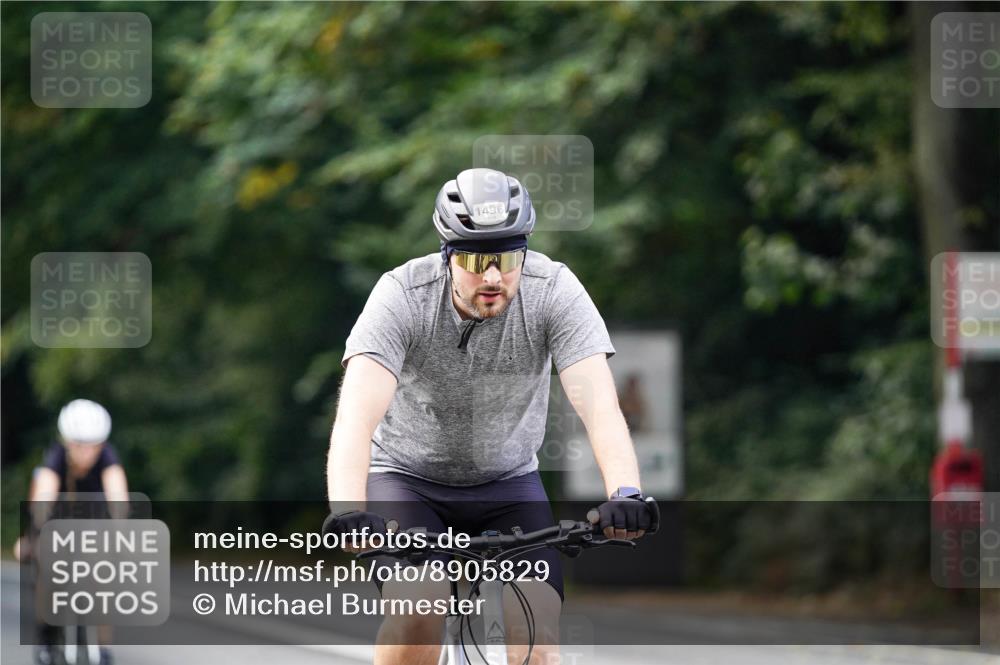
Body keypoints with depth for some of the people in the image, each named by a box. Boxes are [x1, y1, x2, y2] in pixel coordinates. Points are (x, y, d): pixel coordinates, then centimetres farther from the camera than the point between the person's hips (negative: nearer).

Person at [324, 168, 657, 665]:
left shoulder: (554, 291, -21)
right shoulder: (403, 294, -26)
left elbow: (598, 404, -31)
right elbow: (357, 415, -37)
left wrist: (625, 493, -49)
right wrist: (348, 510, -54)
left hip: (508, 482, 2)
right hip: (408, 476, -2)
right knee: (417, 610, -28)